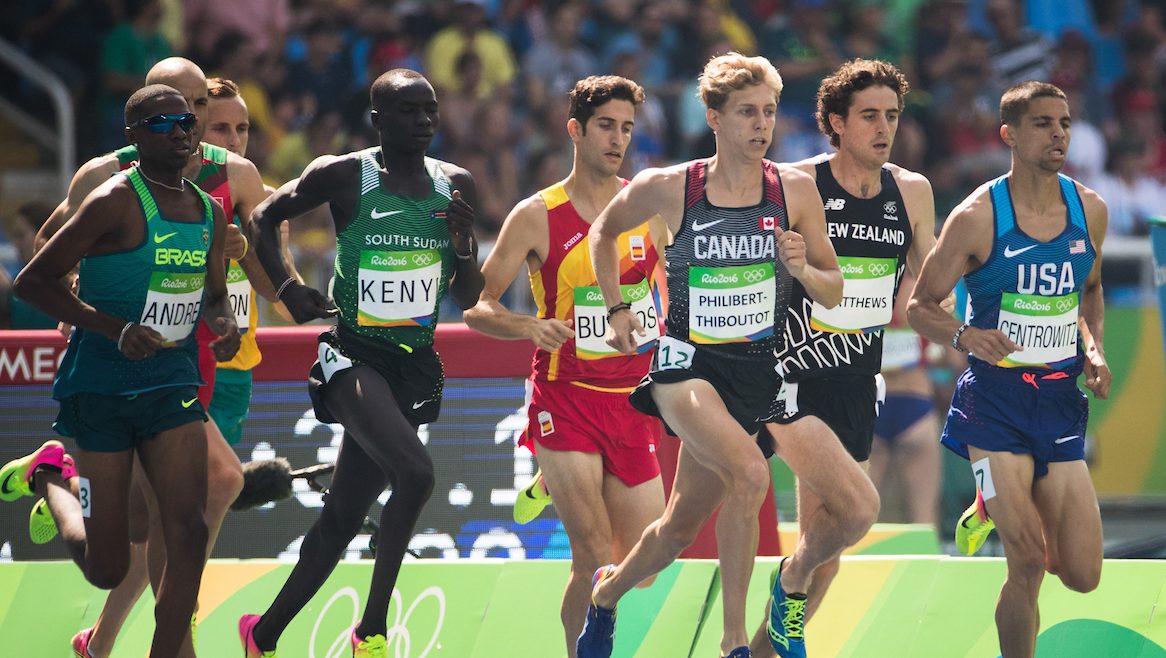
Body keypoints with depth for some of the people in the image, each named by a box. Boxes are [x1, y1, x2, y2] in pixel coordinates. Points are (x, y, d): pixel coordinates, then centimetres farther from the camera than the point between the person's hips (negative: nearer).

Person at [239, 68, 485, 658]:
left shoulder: (454, 185, 6)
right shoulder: (343, 177, -7)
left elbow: (466, 299, 12)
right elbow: (264, 218, 6)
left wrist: (464, 248, -8)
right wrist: (287, 289, -7)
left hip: (415, 365, 5)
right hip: (356, 358, -5)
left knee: (343, 517, 8)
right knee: (415, 475, -27)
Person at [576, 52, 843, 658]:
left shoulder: (795, 190, -4)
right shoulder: (667, 189, -8)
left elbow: (833, 293, 4)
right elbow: (604, 231, 14)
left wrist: (803, 269, -16)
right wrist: (617, 309, 7)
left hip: (753, 370, 4)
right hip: (686, 363, -4)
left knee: (680, 527, 13)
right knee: (750, 473, -30)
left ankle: (607, 591, 44)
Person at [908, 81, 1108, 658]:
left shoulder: (1090, 210, 3)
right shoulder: (978, 216, -11)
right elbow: (919, 306, -3)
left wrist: (1094, 349, 4)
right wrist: (965, 335, -23)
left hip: (1062, 399, 5)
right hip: (995, 400, -5)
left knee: (1082, 575, 2)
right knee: (1029, 561, -15)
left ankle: (1003, 508, 34)